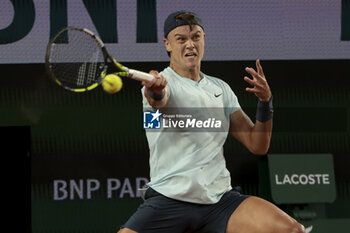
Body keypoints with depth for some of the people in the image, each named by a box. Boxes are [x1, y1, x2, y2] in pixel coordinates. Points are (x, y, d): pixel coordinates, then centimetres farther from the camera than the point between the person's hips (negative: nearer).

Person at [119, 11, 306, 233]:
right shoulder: (162, 82, -2)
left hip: (220, 197, 4)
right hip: (169, 197, -4)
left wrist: (265, 100, -5)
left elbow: (258, 145, 12)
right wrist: (155, 91, -54)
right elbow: (159, 99, -29)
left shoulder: (221, 88, 15)